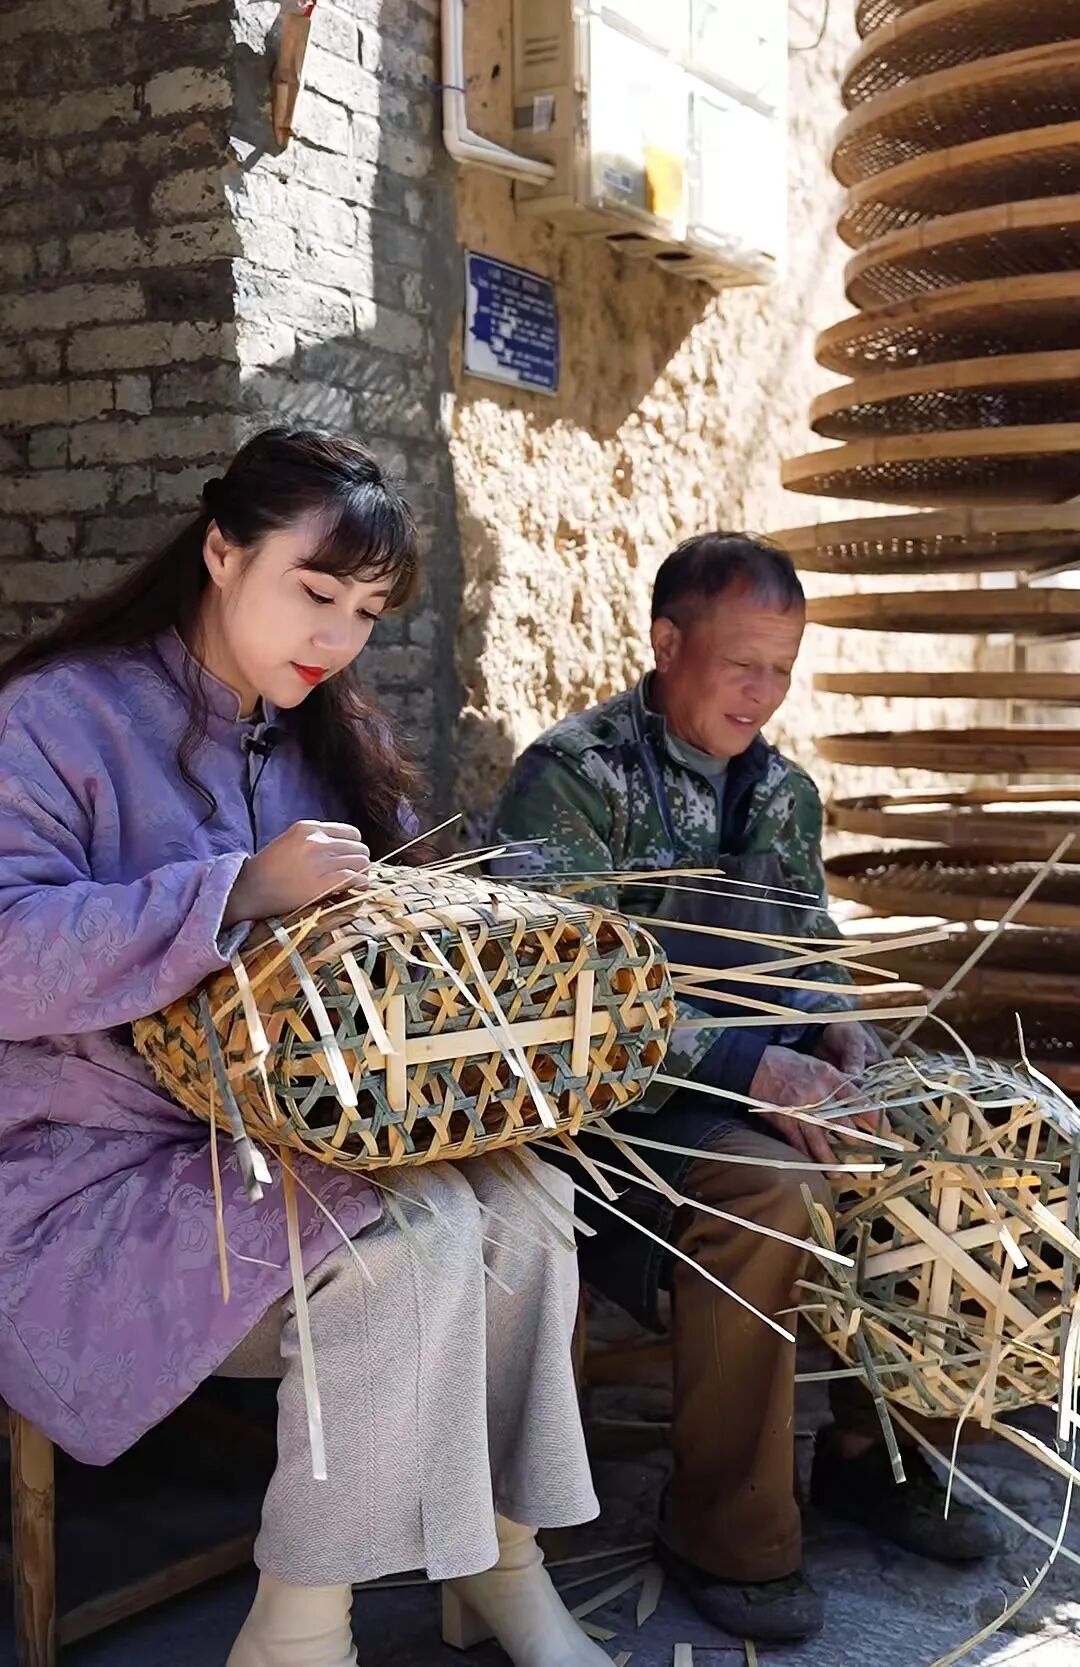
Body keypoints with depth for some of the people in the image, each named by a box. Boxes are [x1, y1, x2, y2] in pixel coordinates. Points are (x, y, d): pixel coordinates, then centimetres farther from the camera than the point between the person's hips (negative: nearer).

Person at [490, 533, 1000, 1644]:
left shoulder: (785, 791, 12)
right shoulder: (570, 776, -11)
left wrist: (833, 1025, -6)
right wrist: (743, 1065, -28)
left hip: (760, 1082, 7)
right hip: (618, 1101, -7)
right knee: (764, 1184, -33)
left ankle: (873, 1447, 7)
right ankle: (727, 1536, -17)